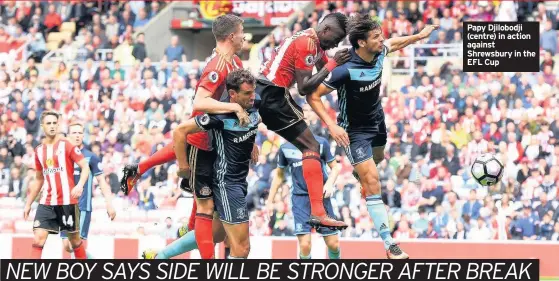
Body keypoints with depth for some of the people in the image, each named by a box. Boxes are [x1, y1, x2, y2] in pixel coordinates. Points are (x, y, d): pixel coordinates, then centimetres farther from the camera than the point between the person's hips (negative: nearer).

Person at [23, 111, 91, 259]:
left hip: (67, 202, -4)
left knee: (74, 239, 8)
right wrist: (28, 204, 21)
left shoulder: (67, 145, -4)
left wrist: (80, 186, -28)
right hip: (46, 202, 4)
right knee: (38, 238, -10)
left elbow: (85, 167, -9)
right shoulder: (39, 150, 11)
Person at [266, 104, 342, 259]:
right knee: (305, 245, -14)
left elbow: (335, 167, 6)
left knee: (333, 243, 2)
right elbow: (279, 175, 14)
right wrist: (270, 201, 13)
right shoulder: (285, 148, 2)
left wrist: (329, 183, -14)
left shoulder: (321, 143, -2)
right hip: (300, 198, 0)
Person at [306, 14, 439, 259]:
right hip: (354, 130, -8)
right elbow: (313, 96, -29)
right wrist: (331, 125, -37)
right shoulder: (346, 70, -35)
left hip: (376, 119, 8)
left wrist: (419, 36, 19)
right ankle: (389, 245, -14)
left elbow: (393, 43, 12)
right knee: (372, 183, -14)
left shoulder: (379, 53, -16)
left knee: (378, 157, 35)